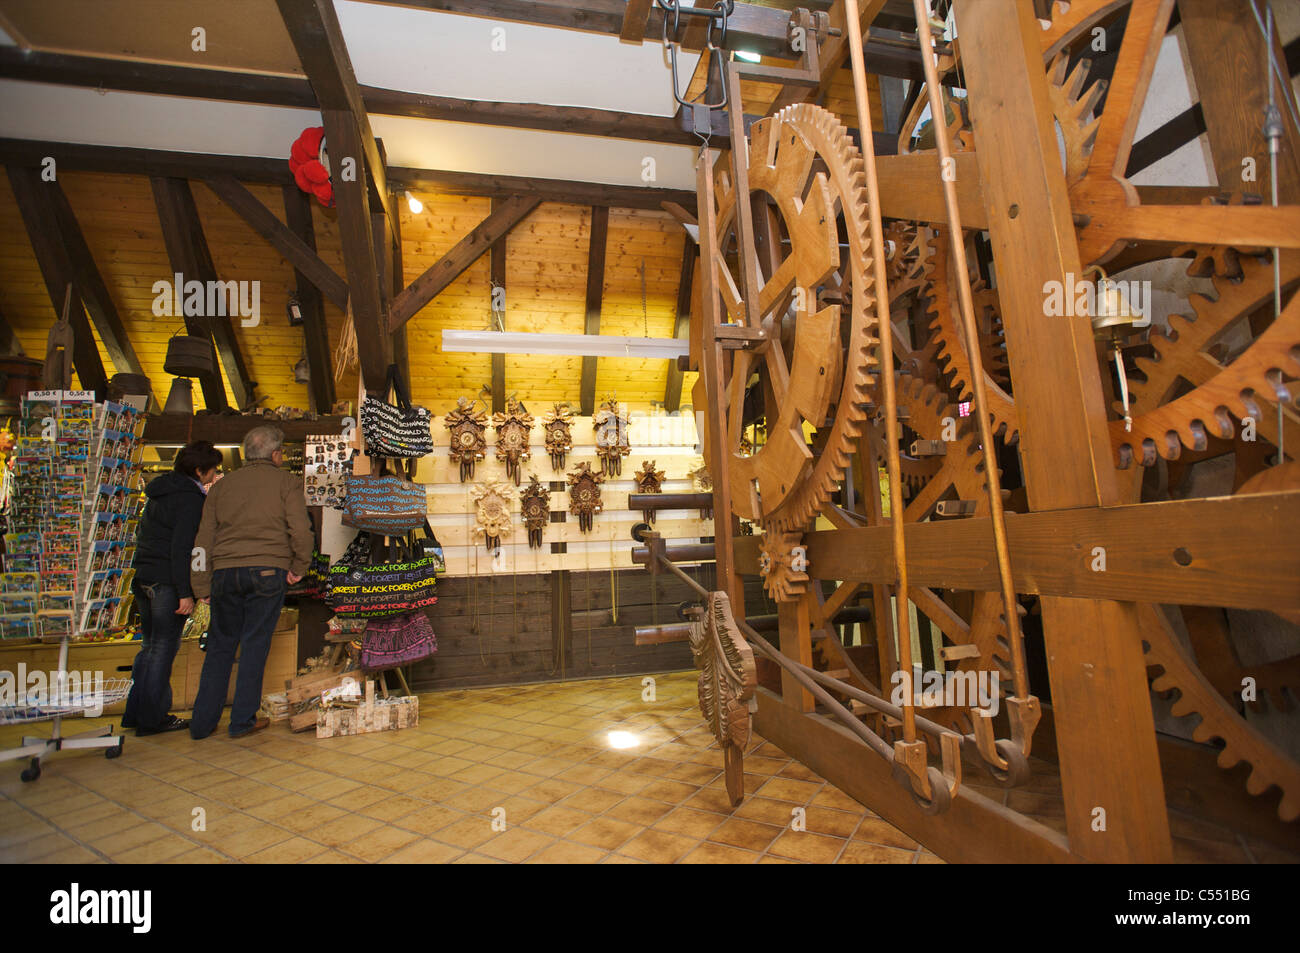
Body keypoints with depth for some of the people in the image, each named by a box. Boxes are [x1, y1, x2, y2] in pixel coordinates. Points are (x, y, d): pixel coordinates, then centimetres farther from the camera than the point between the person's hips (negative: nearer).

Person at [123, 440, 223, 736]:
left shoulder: (159, 494, 15)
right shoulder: (191, 499, -14)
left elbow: (146, 538, 20)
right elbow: (181, 548, -20)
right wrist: (185, 593, -18)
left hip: (143, 578, 9)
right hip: (167, 582, -9)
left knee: (150, 646, 18)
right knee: (163, 648, 1)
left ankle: (135, 712, 26)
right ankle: (152, 718, 9)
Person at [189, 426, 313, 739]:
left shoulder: (223, 485, 15)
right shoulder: (286, 482, 1)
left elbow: (204, 539, 13)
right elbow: (301, 529, -10)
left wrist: (202, 587, 15)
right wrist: (299, 567, 3)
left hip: (225, 572, 4)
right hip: (267, 572, -4)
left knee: (220, 646, 15)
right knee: (255, 645, 4)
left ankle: (203, 722, 19)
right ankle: (243, 721, 10)